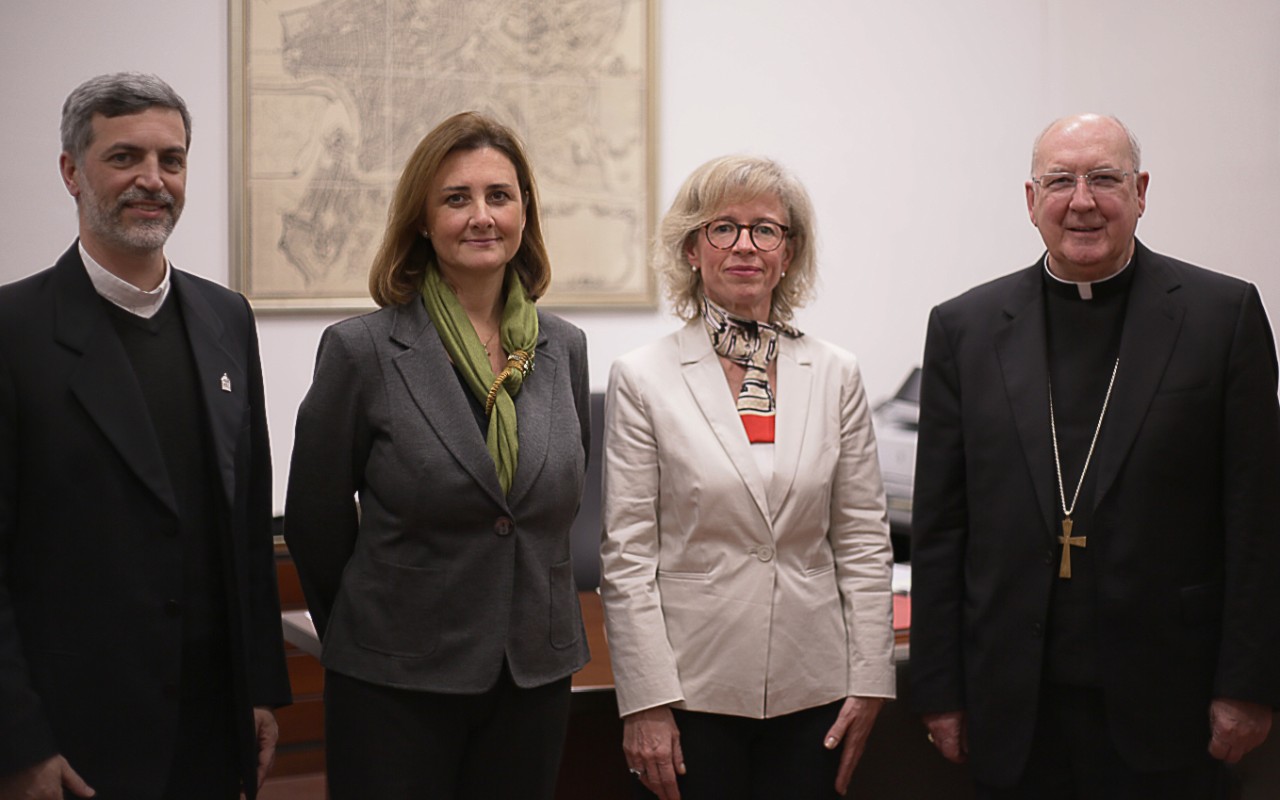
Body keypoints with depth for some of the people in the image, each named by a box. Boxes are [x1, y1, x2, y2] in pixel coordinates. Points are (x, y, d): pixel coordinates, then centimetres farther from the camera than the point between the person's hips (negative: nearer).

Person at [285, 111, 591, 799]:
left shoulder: (564, 348, 4)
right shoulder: (361, 349, -9)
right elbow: (314, 521, -1)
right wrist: (365, 633, 9)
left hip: (537, 677, 4)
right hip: (396, 687, -4)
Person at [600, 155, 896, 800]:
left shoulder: (835, 375, 5)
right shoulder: (643, 378, -3)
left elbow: (863, 539, 6)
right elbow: (627, 556, -5)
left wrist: (868, 680, 1)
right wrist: (645, 703, -9)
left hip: (811, 690, 3)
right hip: (691, 689, -2)